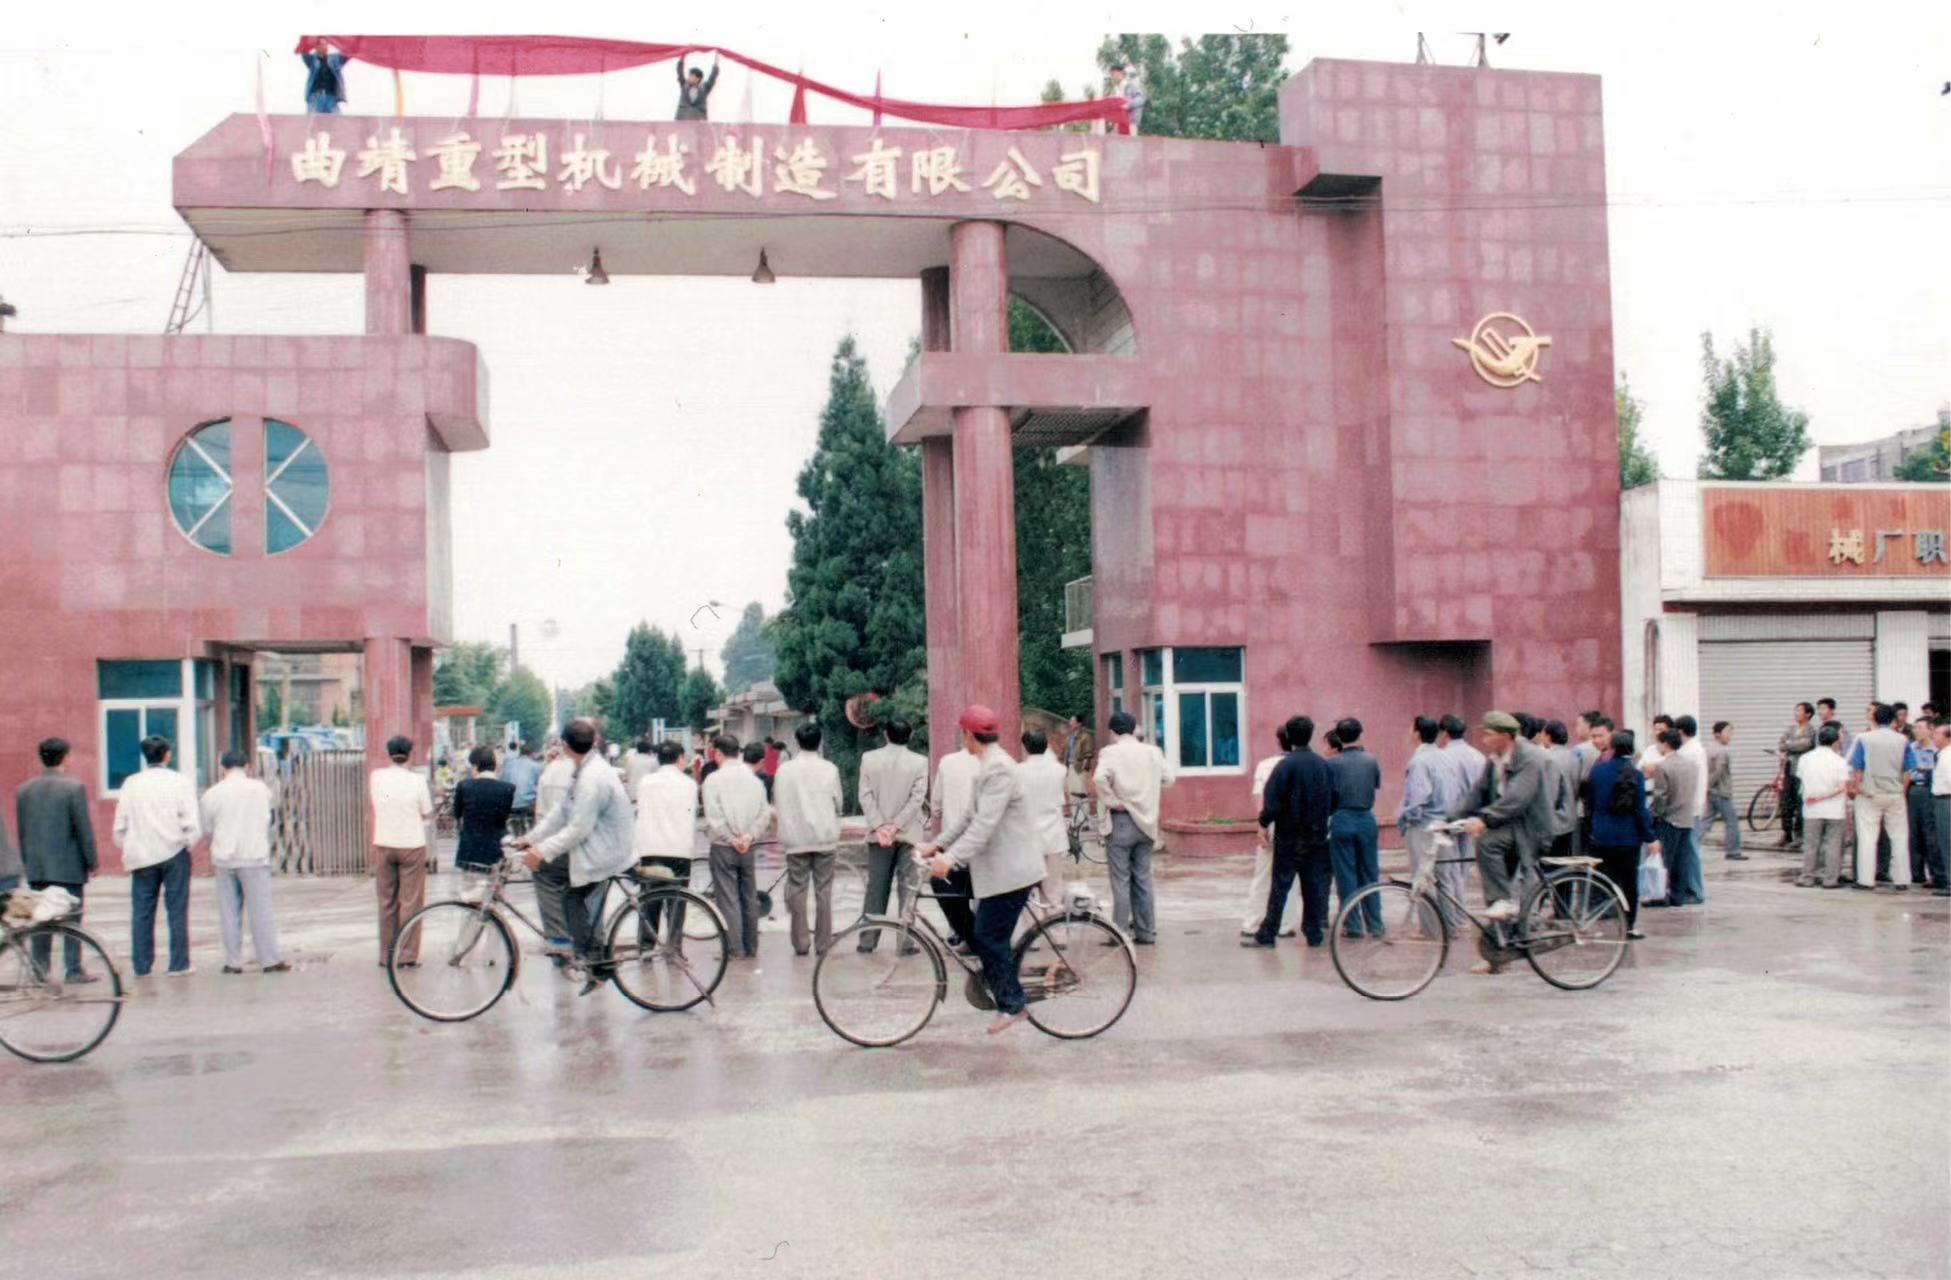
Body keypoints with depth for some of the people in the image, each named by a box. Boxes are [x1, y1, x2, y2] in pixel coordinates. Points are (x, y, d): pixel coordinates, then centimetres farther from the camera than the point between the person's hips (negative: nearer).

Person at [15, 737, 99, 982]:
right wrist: (91, 862, -2)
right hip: (69, 866, -4)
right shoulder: (74, 787, -11)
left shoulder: (23, 790, 5)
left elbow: (20, 831, 9)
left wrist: (27, 863, 17)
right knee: (71, 920, 2)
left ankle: (39, 969, 12)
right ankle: (73, 970, 3)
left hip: (36, 868, 4)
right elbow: (84, 829, -10)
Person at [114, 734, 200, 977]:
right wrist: (188, 845, 5)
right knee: (177, 910, 2)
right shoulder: (179, 782, -5)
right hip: (174, 852, -2)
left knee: (142, 912, 7)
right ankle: (178, 964, 3)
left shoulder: (131, 784, 3)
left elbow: (120, 825, 5)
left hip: (142, 856, 2)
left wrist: (128, 851, 16)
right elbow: (192, 823, -10)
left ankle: (142, 966, 10)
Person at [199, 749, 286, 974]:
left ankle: (233, 962, 9)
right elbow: (268, 822, 4)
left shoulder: (212, 794, -1)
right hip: (254, 857, -2)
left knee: (229, 912, 8)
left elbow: (207, 828, 7)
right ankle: (269, 960, 3)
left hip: (223, 858, 2)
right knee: (260, 909, 2)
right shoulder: (261, 789, -3)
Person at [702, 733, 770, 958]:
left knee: (728, 899, -1)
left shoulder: (714, 779, -9)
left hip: (723, 847, -5)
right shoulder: (754, 779, 5)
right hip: (748, 847, 5)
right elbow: (765, 814, 1)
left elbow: (713, 817, -15)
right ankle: (751, 948, 18)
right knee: (750, 898, 12)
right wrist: (748, 837, -5)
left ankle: (735, 949, -1)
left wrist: (731, 839, -8)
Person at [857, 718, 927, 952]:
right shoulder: (920, 761, -5)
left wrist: (879, 826, -8)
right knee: (908, 889, 2)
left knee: (876, 888, 8)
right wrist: (895, 826, -12)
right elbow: (917, 798, -11)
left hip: (878, 833, 2)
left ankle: (868, 939, 9)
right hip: (909, 834, -2)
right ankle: (906, 940, 1)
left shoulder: (869, 758, 1)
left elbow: (865, 795, -4)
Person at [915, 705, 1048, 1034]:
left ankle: (1011, 1006, 6)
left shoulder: (999, 769, -20)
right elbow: (970, 816, 17)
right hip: (993, 863, 10)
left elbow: (985, 823, -29)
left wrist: (950, 857, -36)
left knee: (991, 938, -6)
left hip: (1008, 868, -10)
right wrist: (937, 845, 12)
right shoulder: (987, 766, 14)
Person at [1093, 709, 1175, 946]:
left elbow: (1100, 778, -25)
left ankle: (1121, 933, 3)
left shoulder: (1110, 753, -10)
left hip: (1121, 821, -4)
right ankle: (1146, 932, 16)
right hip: (1146, 821, 4)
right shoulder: (1153, 751, 4)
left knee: (1121, 880, 1)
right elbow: (1168, 779, 8)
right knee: (1143, 879, 12)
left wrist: (1111, 800, -12)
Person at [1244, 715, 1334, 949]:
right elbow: (1333, 799, 11)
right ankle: (1315, 933, 12)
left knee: (1280, 886, -2)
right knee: (1314, 885, 10)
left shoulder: (1286, 765, -14)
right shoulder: (1323, 764, 4)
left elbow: (1272, 802, -16)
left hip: (1290, 836, -5)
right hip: (1317, 836, 5)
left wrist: (1264, 822, -1)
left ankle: (1266, 935, 1)